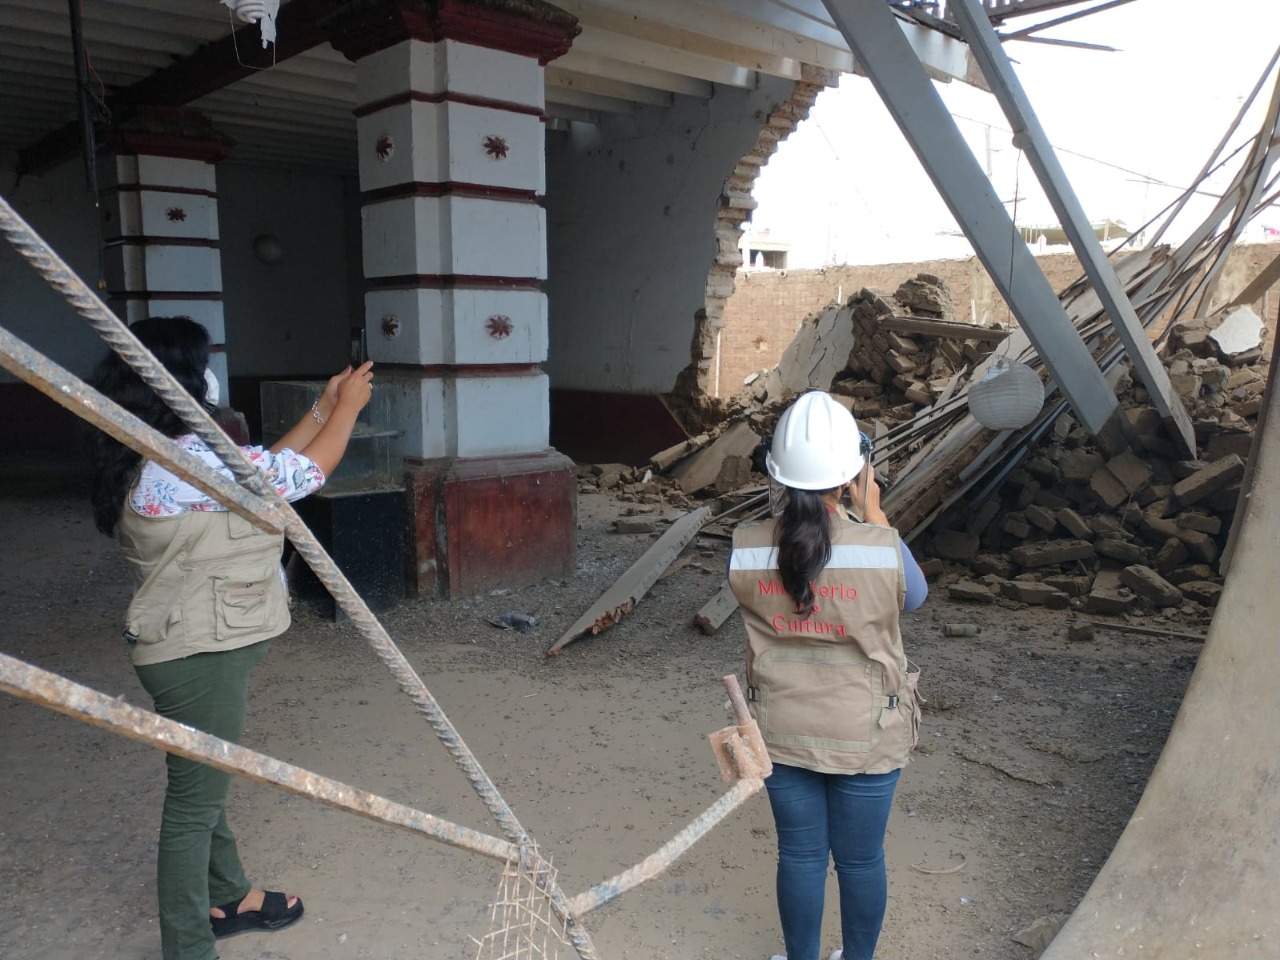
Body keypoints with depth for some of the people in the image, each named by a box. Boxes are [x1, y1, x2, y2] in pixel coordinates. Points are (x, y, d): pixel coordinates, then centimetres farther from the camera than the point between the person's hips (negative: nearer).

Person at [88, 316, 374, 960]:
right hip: (200, 658, -10)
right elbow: (305, 472, -18)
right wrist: (349, 405, -3)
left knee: (205, 783, 23)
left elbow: (268, 468, 14)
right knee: (195, 799, 3)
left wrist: (323, 407, 15)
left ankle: (227, 898, 43)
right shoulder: (188, 464, -25)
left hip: (202, 647, 10)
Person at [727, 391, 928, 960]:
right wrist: (874, 516, 0)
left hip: (782, 734, 2)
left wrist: (804, 516, 3)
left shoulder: (745, 551, -17)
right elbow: (913, 597, 0)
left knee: (799, 856, 20)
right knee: (860, 860, 20)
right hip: (865, 737, -1)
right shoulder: (882, 551, -23)